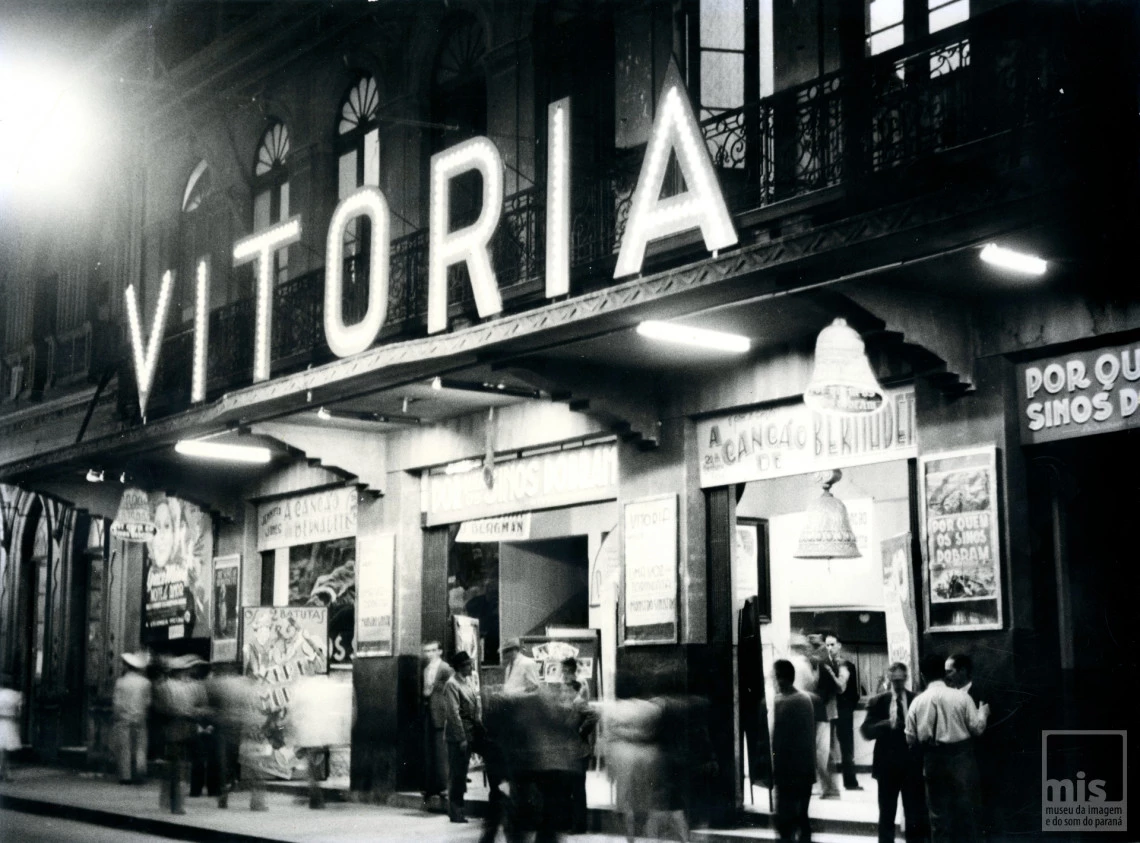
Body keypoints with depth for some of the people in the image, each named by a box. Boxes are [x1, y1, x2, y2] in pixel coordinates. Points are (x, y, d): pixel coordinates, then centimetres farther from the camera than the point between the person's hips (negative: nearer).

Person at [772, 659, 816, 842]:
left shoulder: (781, 702, -15)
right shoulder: (806, 699, 6)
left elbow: (778, 740, -16)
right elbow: (810, 734, 11)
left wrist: (775, 769, -10)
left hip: (788, 770, -7)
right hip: (806, 768, 7)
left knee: (785, 820, -2)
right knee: (802, 817, 15)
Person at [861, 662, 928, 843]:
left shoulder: (917, 700, 1)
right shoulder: (878, 701, 2)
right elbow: (866, 731, -5)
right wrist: (886, 724, -20)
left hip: (913, 765, 0)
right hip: (888, 765, 0)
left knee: (915, 815, 4)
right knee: (886, 814, 8)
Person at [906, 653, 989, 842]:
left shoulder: (917, 702, -3)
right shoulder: (961, 696, -8)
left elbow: (911, 739, 0)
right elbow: (977, 728, -6)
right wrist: (983, 713, 14)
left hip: (933, 760, 2)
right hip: (960, 757, -2)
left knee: (938, 813, 8)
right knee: (967, 809, 7)